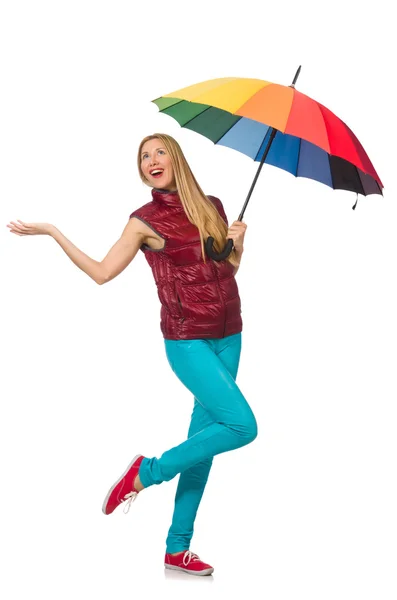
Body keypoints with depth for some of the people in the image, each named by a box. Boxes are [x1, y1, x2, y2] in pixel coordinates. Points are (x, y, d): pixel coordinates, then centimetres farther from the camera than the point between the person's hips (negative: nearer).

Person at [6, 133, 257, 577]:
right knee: (242, 427, -17)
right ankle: (147, 472, 1)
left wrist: (238, 241, 0)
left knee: (204, 440, 7)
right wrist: (52, 232, -8)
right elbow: (101, 272, -4)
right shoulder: (145, 220, -5)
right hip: (188, 340, -6)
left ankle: (178, 549, 16)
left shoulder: (211, 207, 9)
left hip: (228, 336, 6)